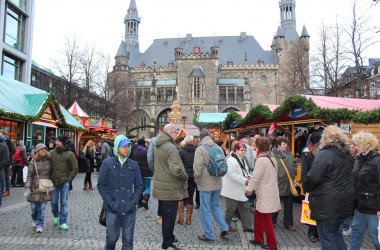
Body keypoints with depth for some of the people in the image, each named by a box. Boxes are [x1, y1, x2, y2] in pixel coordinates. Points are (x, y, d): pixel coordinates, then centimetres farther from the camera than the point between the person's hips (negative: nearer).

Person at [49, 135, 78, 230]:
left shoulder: (69, 154, -5)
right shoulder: (51, 153, 3)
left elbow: (75, 168, -2)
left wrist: (69, 179, -5)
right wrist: (50, 178, 6)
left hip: (65, 182, -2)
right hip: (54, 182, 3)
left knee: (64, 203, 1)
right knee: (54, 202, 9)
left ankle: (63, 222, 10)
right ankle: (56, 216, 37)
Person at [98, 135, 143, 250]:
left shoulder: (133, 165, 5)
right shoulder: (107, 163, -2)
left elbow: (139, 185, 10)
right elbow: (101, 184, -1)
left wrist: (134, 201, -1)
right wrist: (110, 202, -7)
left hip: (129, 209, 2)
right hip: (113, 208, -2)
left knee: (128, 239, 8)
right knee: (112, 237, 8)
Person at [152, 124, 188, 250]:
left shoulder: (159, 146, 9)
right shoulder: (171, 147, -22)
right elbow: (176, 169, -32)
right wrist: (185, 176, -13)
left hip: (161, 186, 9)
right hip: (170, 189, -9)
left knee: (165, 215, 21)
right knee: (169, 217, 4)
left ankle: (169, 238, 36)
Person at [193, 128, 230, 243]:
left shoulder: (200, 149, -13)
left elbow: (198, 167, -17)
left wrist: (197, 180, -2)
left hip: (205, 183, -6)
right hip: (217, 183, 6)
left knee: (205, 210, 5)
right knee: (215, 206, 22)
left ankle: (209, 235, 12)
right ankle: (224, 228, 16)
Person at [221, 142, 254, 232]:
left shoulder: (243, 160, 10)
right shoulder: (231, 160, -20)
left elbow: (245, 171, 19)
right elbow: (232, 175, -27)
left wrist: (248, 177, -2)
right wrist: (244, 180, -25)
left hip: (241, 189, 9)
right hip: (232, 190, -9)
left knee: (245, 207, 12)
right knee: (230, 209, 5)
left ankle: (247, 226, 23)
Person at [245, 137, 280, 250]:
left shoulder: (261, 159, -19)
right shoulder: (272, 158, 10)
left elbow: (256, 177, -18)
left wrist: (249, 188, -5)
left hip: (266, 195, -9)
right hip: (270, 192, 9)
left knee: (266, 220, 2)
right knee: (258, 216, 19)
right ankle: (258, 239, 29)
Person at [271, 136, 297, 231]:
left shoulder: (289, 154, 6)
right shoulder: (273, 155, -15)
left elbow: (294, 164, 16)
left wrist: (293, 175, 6)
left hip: (289, 184, 6)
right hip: (277, 184, -5)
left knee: (288, 205, 14)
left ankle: (288, 224, 27)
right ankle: (272, 222, 30)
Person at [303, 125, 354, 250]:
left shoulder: (324, 154, -17)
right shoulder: (346, 154, 10)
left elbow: (312, 178, -20)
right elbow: (348, 176, 15)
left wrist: (306, 188, -1)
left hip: (327, 203, -8)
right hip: (345, 201, 8)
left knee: (327, 238, 4)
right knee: (335, 232, 24)